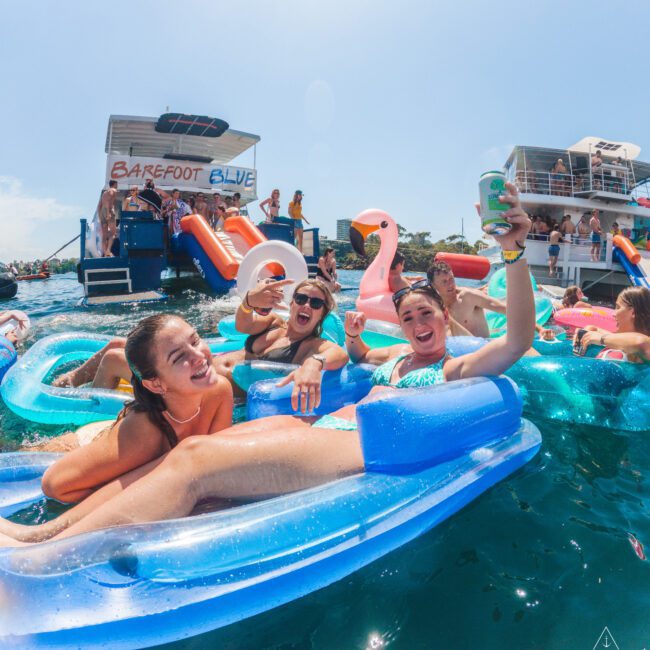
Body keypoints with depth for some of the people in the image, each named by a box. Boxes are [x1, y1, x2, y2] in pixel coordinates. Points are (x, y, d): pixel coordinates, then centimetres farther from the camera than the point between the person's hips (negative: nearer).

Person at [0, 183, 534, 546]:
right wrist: (354, 338, 22)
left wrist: (514, 253, -23)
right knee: (191, 449, -12)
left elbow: (518, 340, -10)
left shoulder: (456, 369, 7)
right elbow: (360, 357, 47)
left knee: (192, 462, -24)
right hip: (322, 428, 8)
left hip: (362, 449, -7)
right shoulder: (399, 354, 27)